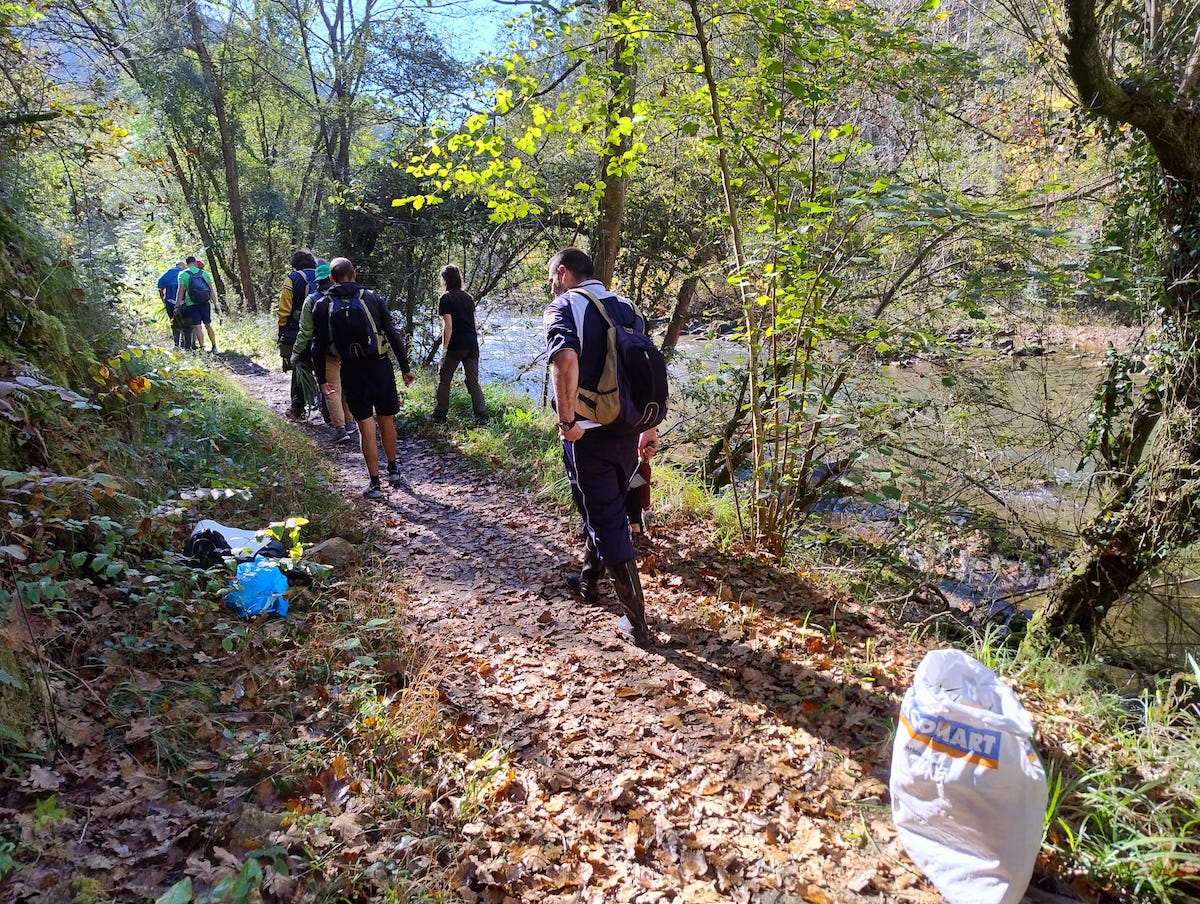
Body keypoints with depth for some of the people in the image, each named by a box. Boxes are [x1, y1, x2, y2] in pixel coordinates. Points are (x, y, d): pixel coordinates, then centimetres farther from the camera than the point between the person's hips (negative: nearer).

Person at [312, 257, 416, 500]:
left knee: (366, 426, 4)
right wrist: (405, 368, 5)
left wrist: (322, 379, 9)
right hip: (380, 367, 0)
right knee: (386, 421, 16)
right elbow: (394, 335, -2)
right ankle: (394, 471, 29)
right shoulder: (372, 299, 0)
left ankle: (375, 483, 6)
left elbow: (319, 347, 1)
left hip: (351, 372, 0)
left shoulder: (322, 306, 0)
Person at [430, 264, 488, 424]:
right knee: (473, 381, 9)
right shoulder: (468, 297, 13)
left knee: (443, 380, 7)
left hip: (455, 345, -6)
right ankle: (482, 416, 3)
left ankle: (440, 415, 12)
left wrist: (444, 347, -9)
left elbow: (448, 325, -12)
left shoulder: (445, 298, -6)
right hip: (472, 344, 6)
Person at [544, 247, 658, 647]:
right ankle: (589, 580, 43)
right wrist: (649, 428, 16)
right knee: (604, 509, 24)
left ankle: (637, 618, 8)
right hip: (628, 431, 7)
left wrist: (566, 421, -22)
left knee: (606, 519, 3)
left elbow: (565, 359, -32)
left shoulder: (564, 307, -10)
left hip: (589, 434, -7)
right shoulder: (625, 307, 11)